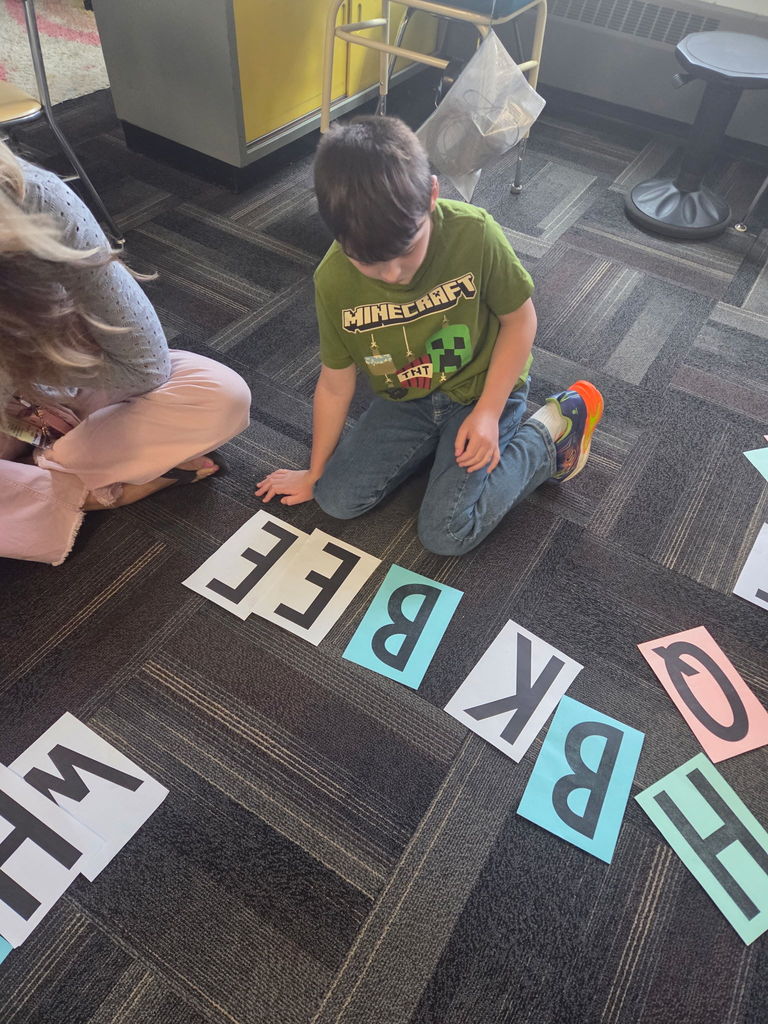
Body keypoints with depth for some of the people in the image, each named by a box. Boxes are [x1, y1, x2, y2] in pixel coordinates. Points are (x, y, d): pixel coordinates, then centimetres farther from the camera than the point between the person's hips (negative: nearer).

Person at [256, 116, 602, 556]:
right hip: (405, 400, 4)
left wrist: (488, 412, -19)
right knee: (337, 498, -7)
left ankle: (549, 435, 4)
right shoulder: (334, 280, -18)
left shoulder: (474, 234, -27)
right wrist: (315, 473, 4)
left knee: (446, 533, -15)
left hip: (482, 388, -3)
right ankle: (437, 441, 11)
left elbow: (519, 319, -11)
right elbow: (335, 384, -6)